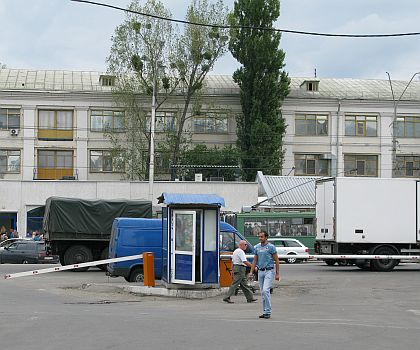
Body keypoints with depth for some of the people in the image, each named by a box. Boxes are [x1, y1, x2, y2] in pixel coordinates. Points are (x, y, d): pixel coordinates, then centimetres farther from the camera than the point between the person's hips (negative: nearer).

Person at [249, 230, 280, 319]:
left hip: (269, 271, -6)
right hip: (260, 271, 6)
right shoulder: (257, 247, 11)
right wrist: (251, 272, 8)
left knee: (265, 290, -17)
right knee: (262, 292, 8)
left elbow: (276, 261, -4)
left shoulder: (271, 247, -6)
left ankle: (268, 311, -12)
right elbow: (255, 260, 16)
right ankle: (265, 312, 15)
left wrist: (277, 274, -8)